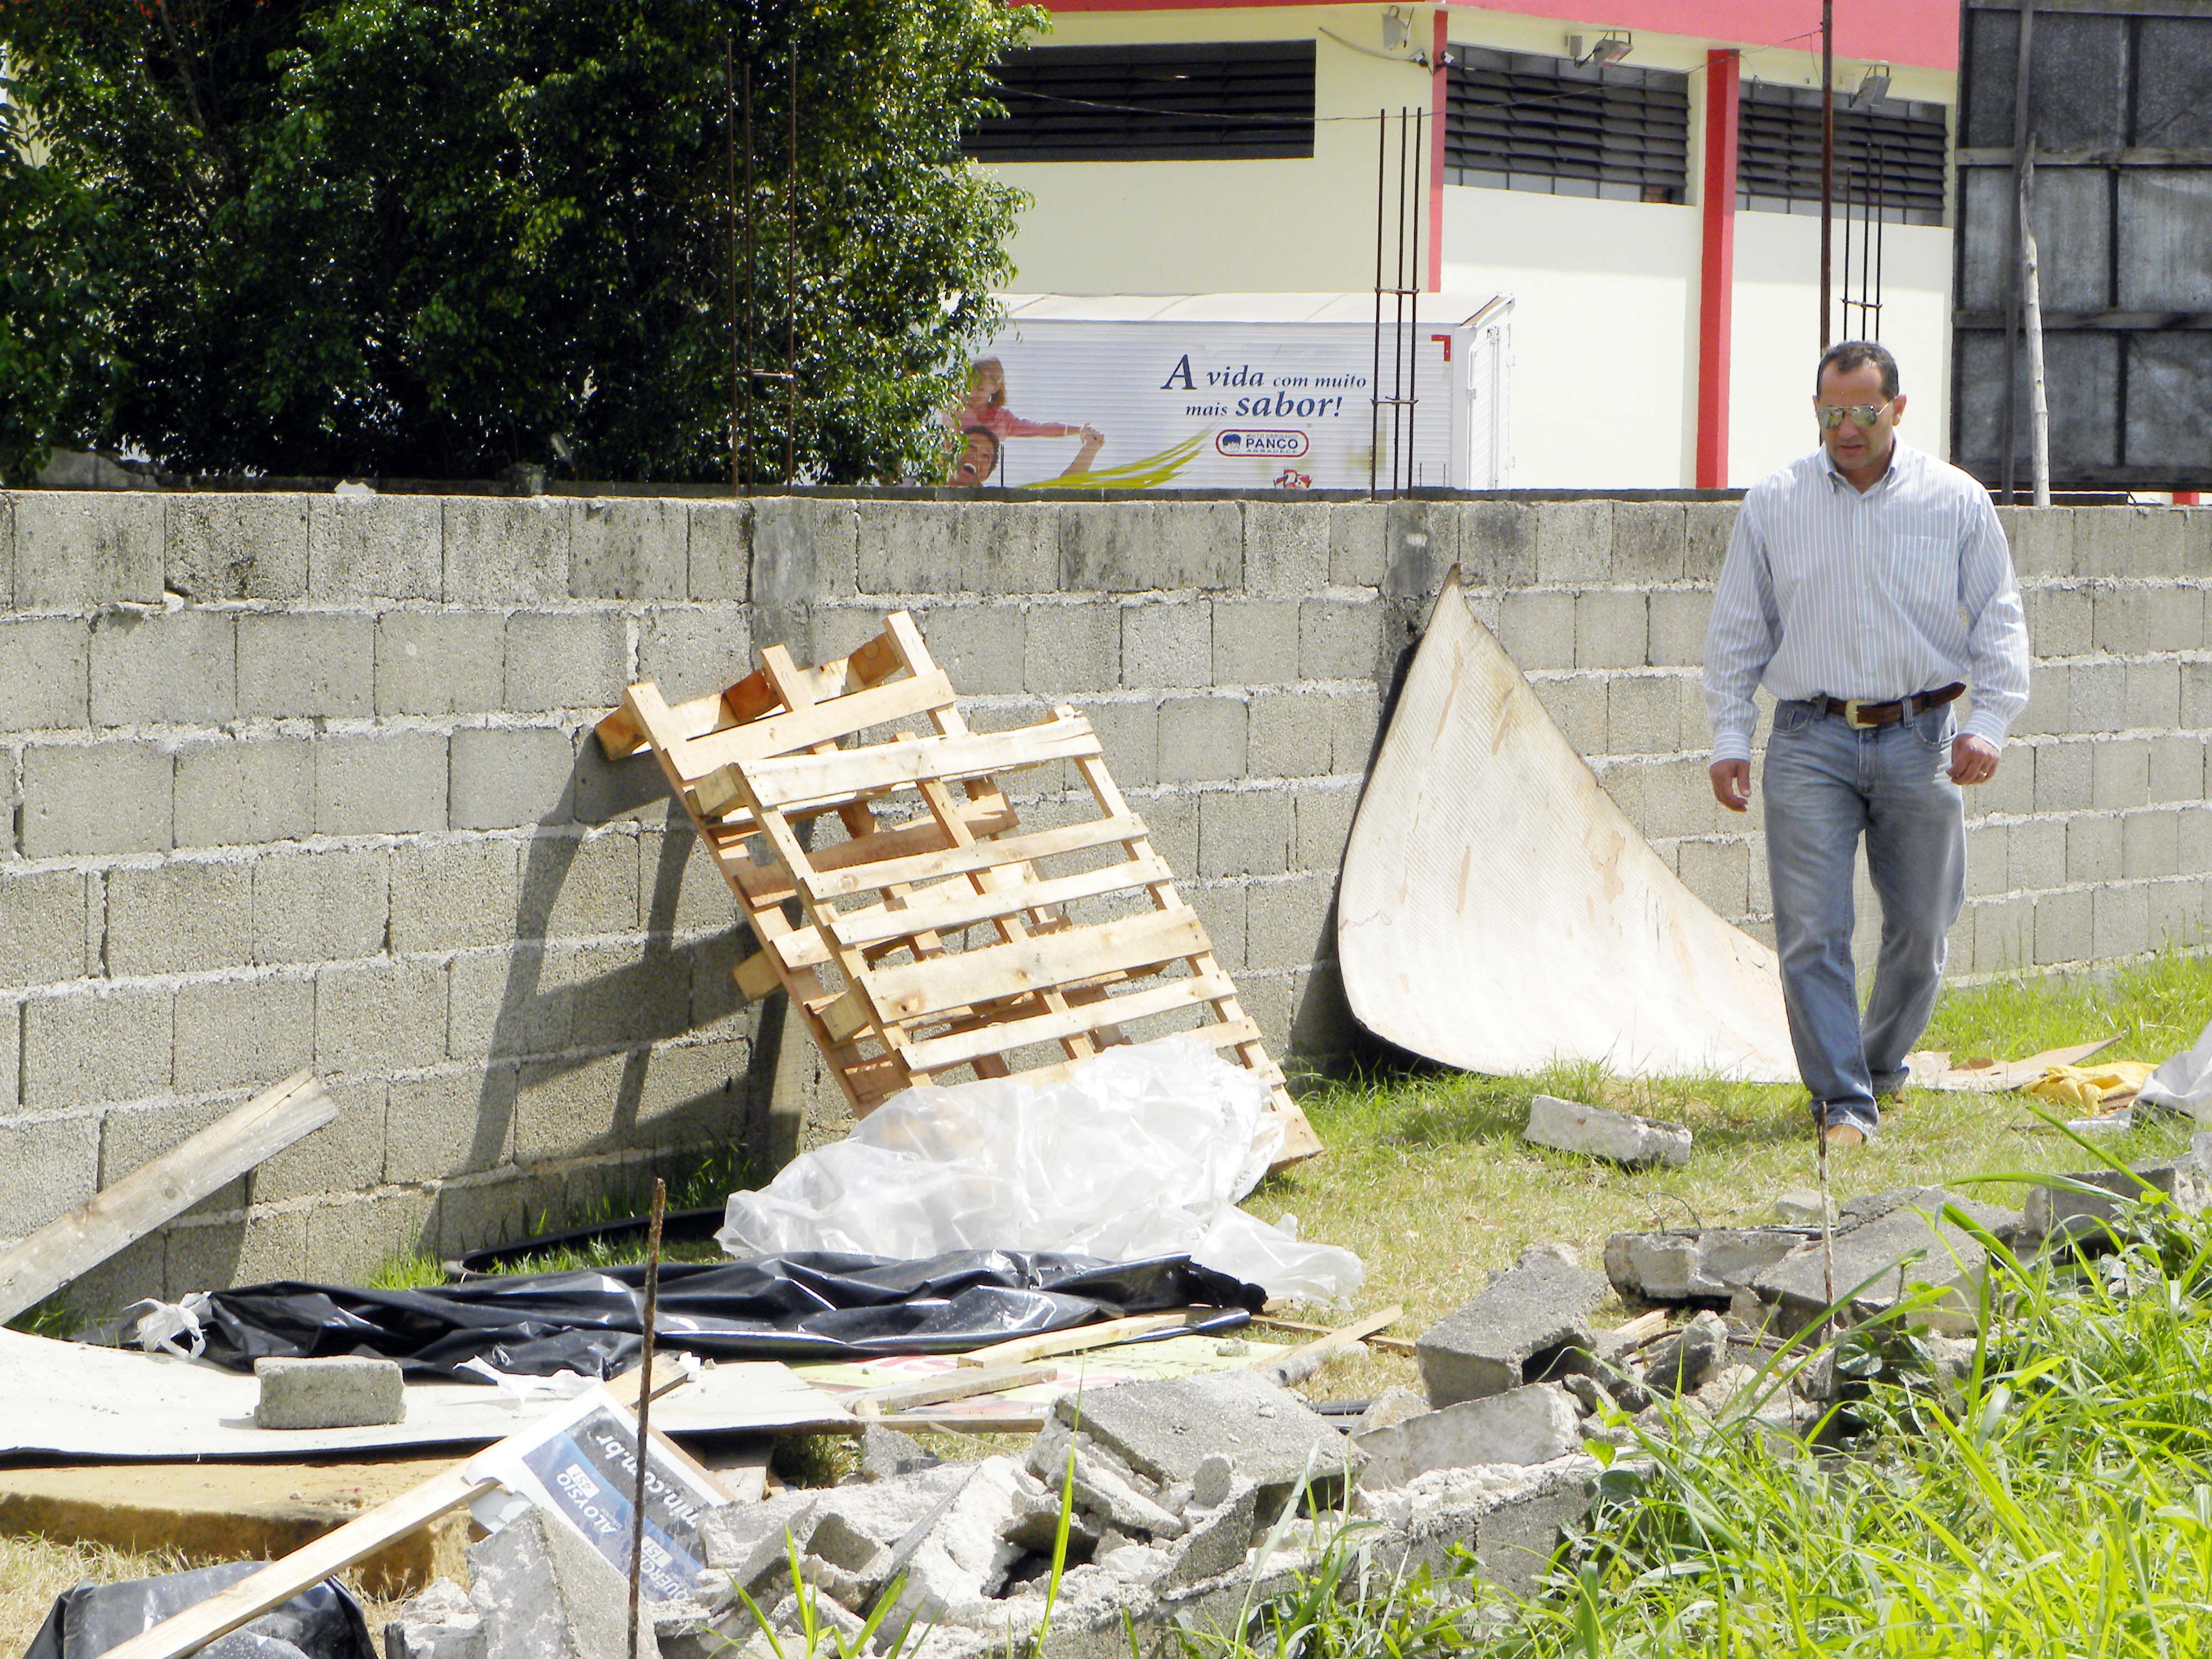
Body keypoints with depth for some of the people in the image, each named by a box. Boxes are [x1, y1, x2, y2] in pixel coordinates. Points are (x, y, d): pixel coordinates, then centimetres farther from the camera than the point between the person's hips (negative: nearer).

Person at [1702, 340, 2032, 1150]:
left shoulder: (1956, 502, 3)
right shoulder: (1773, 506, 5)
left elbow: (1999, 621, 7)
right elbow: (1737, 631, 10)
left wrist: (1988, 724, -5)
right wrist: (1728, 739, 4)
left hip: (1919, 740, 1)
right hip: (1812, 742, -1)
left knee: (1921, 925, 7)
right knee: (1812, 932, -9)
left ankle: (1881, 1065, 29)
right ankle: (1842, 1101, -6)